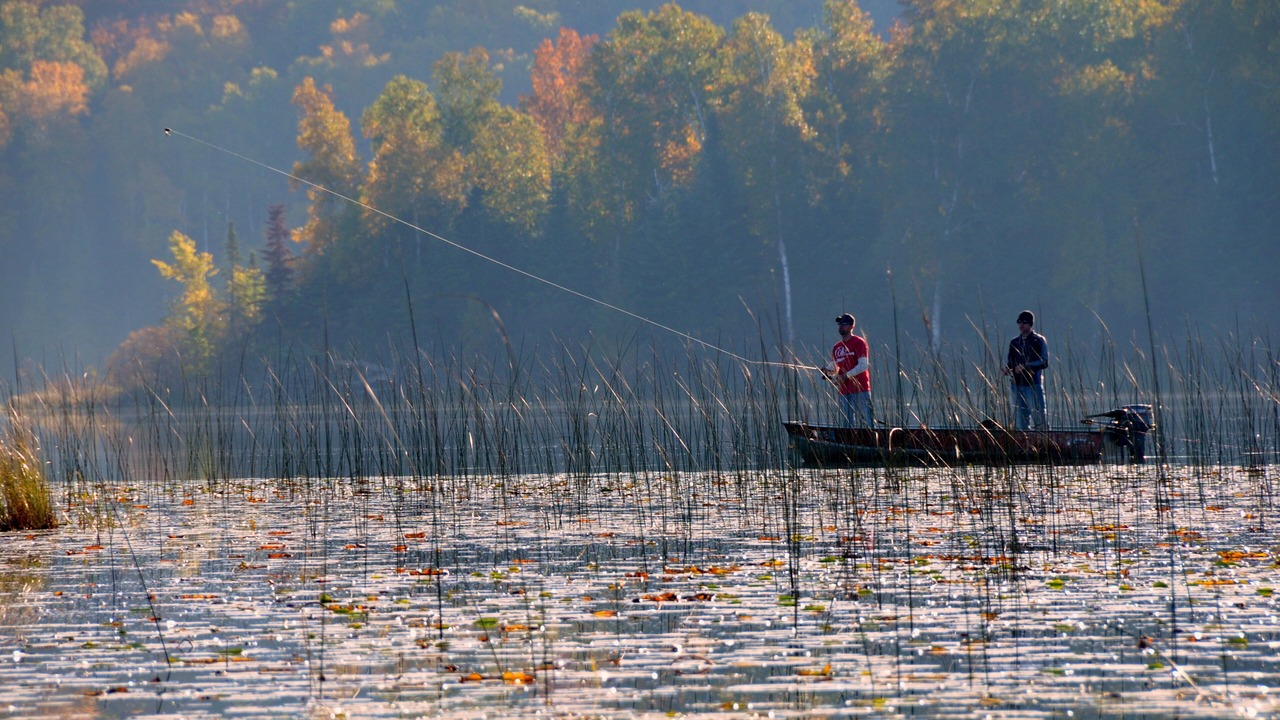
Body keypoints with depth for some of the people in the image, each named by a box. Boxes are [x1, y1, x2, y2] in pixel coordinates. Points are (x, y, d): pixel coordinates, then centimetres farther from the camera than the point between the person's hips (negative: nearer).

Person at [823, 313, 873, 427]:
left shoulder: (859, 343, -4)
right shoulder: (837, 348, 16)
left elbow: (863, 365, -13)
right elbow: (833, 367, 20)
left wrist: (845, 376, -18)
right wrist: (827, 371, -3)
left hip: (860, 389, -7)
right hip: (844, 391, 7)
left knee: (865, 422, -11)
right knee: (848, 424, 7)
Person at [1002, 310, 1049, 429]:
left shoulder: (1039, 341, 1)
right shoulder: (1014, 342, 16)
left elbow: (1044, 362, -7)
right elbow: (1010, 361, 19)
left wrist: (1026, 366, -17)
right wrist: (1007, 368, -4)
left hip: (1034, 384, -5)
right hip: (1017, 384, 5)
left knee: (1038, 415, -9)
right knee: (1020, 417, 3)